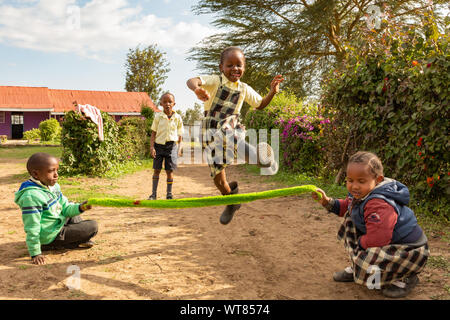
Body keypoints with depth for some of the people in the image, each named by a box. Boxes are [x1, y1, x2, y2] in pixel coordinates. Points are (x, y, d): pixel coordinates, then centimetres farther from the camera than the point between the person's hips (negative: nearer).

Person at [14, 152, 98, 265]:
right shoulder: (31, 196, -27)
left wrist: (80, 207, -14)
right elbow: (32, 228, -24)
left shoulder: (53, 186, 0)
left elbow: (66, 208, 7)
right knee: (93, 226, -11)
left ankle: (81, 235, 13)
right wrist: (35, 253, -20)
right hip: (50, 236, -9)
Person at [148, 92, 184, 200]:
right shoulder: (158, 117, 1)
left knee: (169, 170, 1)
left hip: (171, 146, 0)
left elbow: (180, 135, 8)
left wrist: (179, 149, 3)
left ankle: (169, 193, 14)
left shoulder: (177, 118, 2)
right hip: (159, 145, 0)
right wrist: (151, 147, -6)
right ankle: (153, 194, 11)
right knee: (156, 170, 3)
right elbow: (153, 133, 3)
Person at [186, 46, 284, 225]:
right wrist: (197, 89, -49)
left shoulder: (244, 89, 9)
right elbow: (191, 81, -24)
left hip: (231, 127, 1)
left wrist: (273, 91, 6)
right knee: (217, 175, 2)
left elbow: (260, 105, 24)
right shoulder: (215, 81, -5)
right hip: (211, 130, -1)